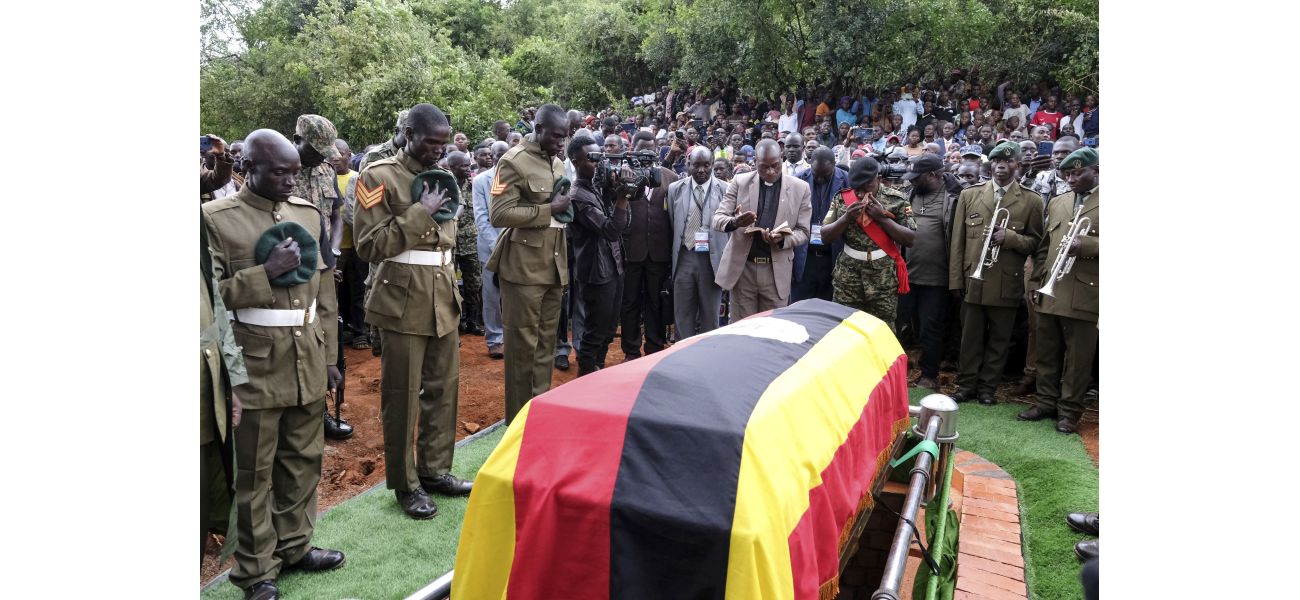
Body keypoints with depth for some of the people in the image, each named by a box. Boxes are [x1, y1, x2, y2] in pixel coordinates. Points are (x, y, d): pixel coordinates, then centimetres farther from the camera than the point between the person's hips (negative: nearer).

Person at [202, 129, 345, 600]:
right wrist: (266, 272, -20)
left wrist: (329, 357, 11)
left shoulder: (308, 213, 8)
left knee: (303, 461, 16)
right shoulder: (215, 218, -7)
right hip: (256, 365, -5)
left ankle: (293, 546, 34)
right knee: (256, 472, 8)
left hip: (308, 362, 5)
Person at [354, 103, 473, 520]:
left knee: (444, 387, 12)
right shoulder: (380, 176, -7)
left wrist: (452, 287, 16)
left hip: (443, 297, 7)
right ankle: (405, 484, 16)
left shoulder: (440, 175, 13)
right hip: (404, 299, -7)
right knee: (402, 395, 3)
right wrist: (420, 213, -17)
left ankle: (434, 469, 27)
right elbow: (370, 245, -13)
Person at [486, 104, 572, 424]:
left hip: (554, 264, 7)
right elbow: (499, 214, -17)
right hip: (523, 265, -7)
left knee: (547, 341, 12)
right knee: (523, 343, 0)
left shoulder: (558, 163, 15)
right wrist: (549, 209, -17)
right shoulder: (514, 161, -9)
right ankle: (519, 418, 11)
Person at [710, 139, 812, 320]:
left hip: (777, 271, 0)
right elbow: (717, 218, -2)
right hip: (741, 267, 0)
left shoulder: (800, 188, 0)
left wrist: (782, 239, -20)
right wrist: (735, 222, -26)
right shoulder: (739, 182, 0)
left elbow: (803, 232, 3)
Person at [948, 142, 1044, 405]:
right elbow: (957, 241, 5)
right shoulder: (969, 195, 7)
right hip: (973, 280, 1)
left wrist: (1010, 238, -16)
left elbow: (1035, 242, 5)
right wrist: (956, 280, 0)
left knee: (999, 339, 7)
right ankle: (966, 385, 19)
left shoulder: (1031, 201, 3)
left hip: (1007, 283, -1)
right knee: (970, 337, 7)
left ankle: (987, 387, 19)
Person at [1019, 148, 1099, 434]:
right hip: (1050, 293, 5)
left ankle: (1069, 410, 12)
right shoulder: (1057, 203, 16)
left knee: (1077, 359, 1)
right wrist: (1037, 282, 10)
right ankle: (1046, 402, 23)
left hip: (1083, 295, -5)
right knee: (1046, 354, 11)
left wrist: (1085, 245, -21)